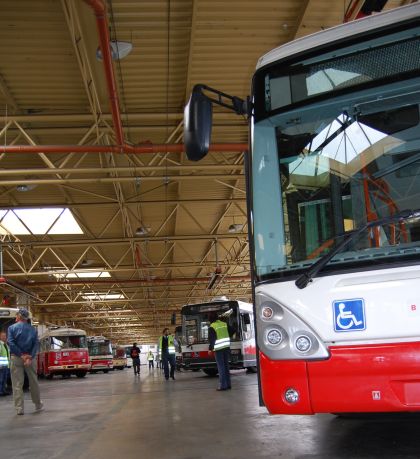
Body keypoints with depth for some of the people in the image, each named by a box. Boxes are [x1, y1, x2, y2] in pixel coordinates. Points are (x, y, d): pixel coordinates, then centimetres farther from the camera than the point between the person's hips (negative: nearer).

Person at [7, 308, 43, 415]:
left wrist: (21, 355, -11)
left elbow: (11, 343, -11)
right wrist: (30, 357, -11)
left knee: (17, 384, 2)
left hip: (16, 358, -2)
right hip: (30, 357, 2)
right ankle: (38, 405, 24)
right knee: (34, 382, 13)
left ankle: (19, 408, 0)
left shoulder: (12, 328, 1)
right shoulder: (32, 329, 8)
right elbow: (36, 344, -3)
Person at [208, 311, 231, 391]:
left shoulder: (212, 327, -9)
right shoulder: (225, 324, 8)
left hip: (218, 349, -5)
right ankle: (228, 384, 15)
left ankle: (223, 385, -3)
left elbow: (211, 339, -11)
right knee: (226, 366, 12)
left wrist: (210, 348, -5)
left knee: (221, 367, -2)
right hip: (227, 347, 5)